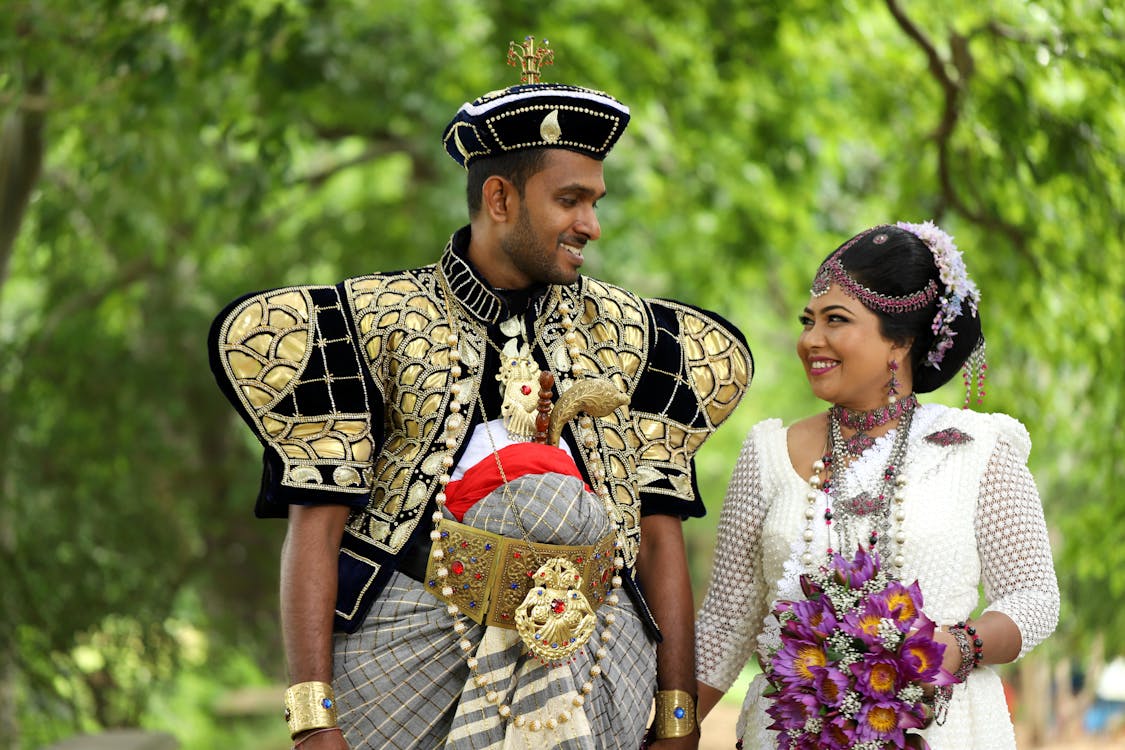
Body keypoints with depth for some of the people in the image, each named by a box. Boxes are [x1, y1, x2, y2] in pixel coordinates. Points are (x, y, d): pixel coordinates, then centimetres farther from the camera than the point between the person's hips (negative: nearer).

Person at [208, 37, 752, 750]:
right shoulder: (380, 321, 0)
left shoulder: (625, 335, 10)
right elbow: (316, 527, -5)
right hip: (410, 639, -3)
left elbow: (659, 534, 9)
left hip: (592, 642, 3)